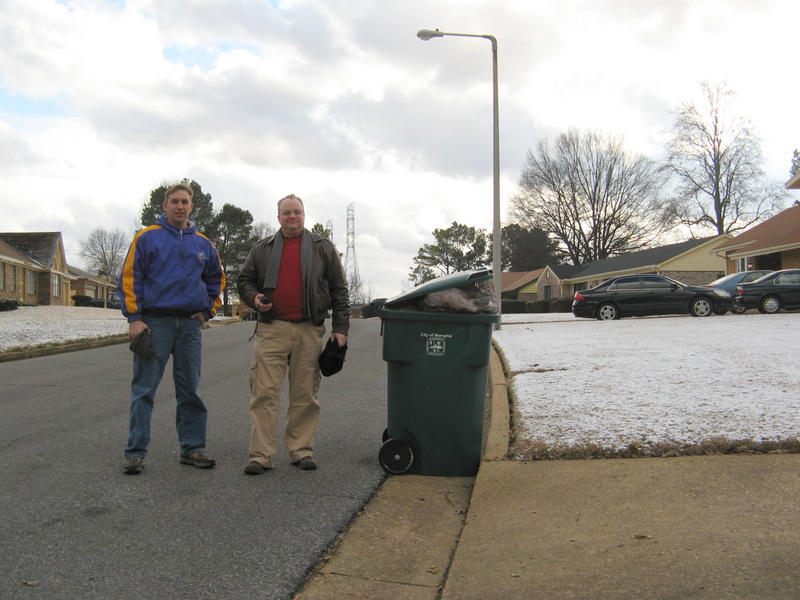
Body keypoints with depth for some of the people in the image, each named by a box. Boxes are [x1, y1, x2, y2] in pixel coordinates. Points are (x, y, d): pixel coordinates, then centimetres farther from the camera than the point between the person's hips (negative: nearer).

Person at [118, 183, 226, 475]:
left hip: (190, 324, 4)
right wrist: (134, 318, -9)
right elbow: (129, 278, -2)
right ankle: (136, 452, 5)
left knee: (190, 390, 8)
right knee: (144, 389, -2)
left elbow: (217, 279, 24)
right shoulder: (146, 238, 0)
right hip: (154, 322, -3)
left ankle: (193, 448, 16)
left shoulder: (203, 244, 11)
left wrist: (208, 309, 12)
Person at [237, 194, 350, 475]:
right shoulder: (262, 249, 14)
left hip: (309, 331, 0)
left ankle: (302, 450, 15)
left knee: (305, 394, 5)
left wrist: (340, 328, 2)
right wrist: (254, 298, -2)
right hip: (271, 330, 1)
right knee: (264, 391, -4)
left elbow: (339, 290, 9)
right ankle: (261, 454, 1)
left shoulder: (323, 248, 11)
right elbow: (244, 280, 21)